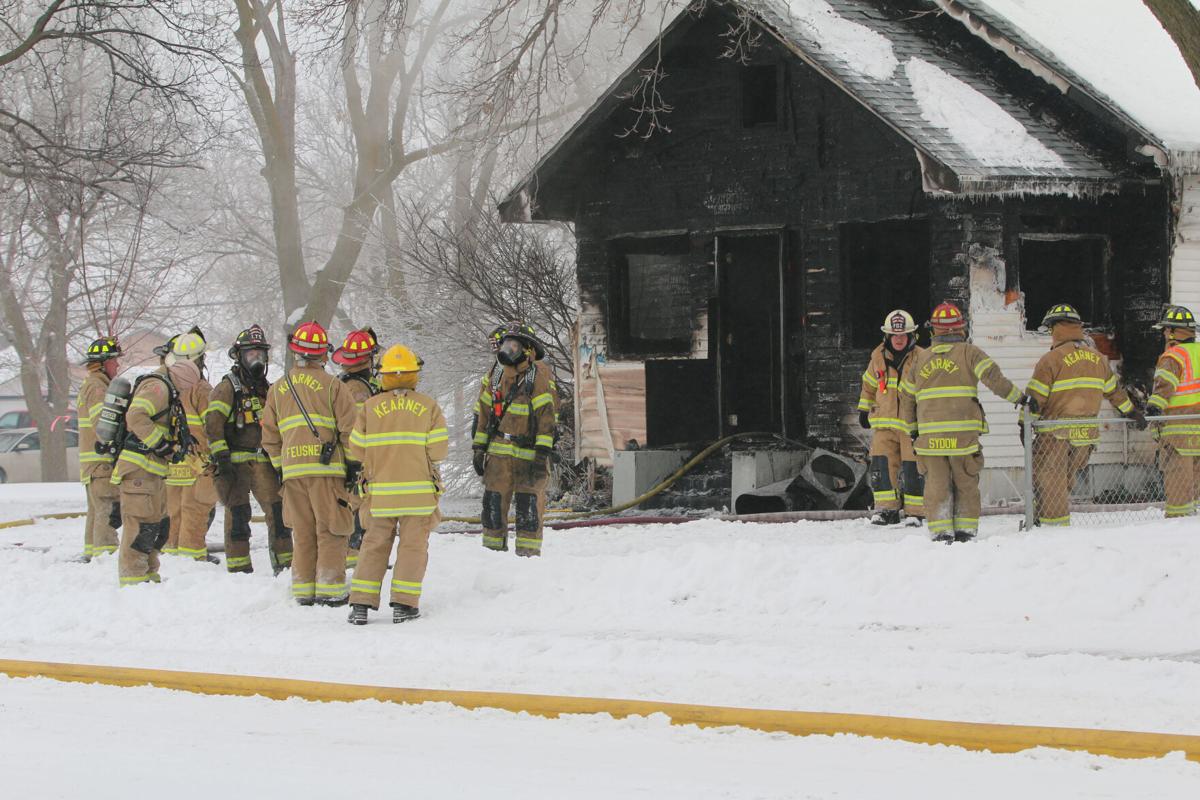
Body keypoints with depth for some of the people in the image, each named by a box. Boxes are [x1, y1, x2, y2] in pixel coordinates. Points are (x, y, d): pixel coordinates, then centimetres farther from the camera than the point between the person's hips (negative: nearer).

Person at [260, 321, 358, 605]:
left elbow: (270, 436, 16)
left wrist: (280, 466, 24)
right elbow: (349, 428, -5)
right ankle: (330, 589, -3)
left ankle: (304, 590, 11)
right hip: (326, 467, -4)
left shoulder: (277, 389, 13)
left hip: (292, 470, 4)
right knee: (330, 529, 1)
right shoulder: (332, 386, -2)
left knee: (303, 531, 11)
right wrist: (353, 465, 3)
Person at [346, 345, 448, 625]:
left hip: (381, 491, 1)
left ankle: (361, 604, 4)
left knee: (375, 544, 10)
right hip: (419, 490, -1)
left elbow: (357, 450, 0)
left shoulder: (370, 407, -1)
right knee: (413, 544, 6)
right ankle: (404, 604, 1)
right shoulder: (429, 406, -3)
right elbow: (438, 449, -7)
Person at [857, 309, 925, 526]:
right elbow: (869, 384, 23)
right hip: (884, 423, 3)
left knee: (912, 469, -2)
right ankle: (886, 509, 3)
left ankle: (914, 512, 7)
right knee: (882, 466, -5)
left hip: (913, 424, -3)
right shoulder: (878, 358, 7)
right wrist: (864, 408, 22)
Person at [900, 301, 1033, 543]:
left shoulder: (921, 358, 12)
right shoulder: (969, 352, 0)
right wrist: (1020, 398, -2)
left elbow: (907, 398, 17)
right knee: (966, 484, 9)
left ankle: (941, 532, 0)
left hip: (930, 436, 2)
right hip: (963, 433, -2)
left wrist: (913, 429, 27)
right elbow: (994, 378, -11)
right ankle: (965, 531, 8)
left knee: (937, 485, 6)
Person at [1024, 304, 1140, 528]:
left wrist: (1025, 425, -3)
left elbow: (1035, 397, -11)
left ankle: (1055, 522, -3)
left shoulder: (1051, 360, -10)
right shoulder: (1098, 358, 9)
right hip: (1087, 432, 6)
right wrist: (1131, 411, 32)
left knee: (1048, 476, 2)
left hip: (1055, 432, -6)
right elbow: (1113, 390, 20)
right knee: (1066, 476, 16)